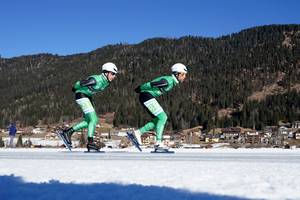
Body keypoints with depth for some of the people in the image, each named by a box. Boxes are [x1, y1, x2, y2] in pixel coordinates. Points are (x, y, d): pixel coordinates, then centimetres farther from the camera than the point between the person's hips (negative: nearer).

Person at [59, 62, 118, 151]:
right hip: (81, 95, -9)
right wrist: (74, 89, 0)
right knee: (94, 119, -14)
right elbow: (80, 83, -18)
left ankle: (68, 132, 15)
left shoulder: (106, 82, -2)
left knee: (89, 121, 7)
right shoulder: (96, 80, -29)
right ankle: (90, 142, -11)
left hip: (88, 96, 9)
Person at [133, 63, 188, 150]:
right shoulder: (168, 81, -21)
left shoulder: (172, 82, 11)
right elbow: (151, 84, -19)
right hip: (146, 96, -10)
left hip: (149, 97, 10)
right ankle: (158, 143, -9)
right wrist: (140, 89, -6)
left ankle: (138, 132, 10)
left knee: (158, 119, 9)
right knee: (162, 117, -11)